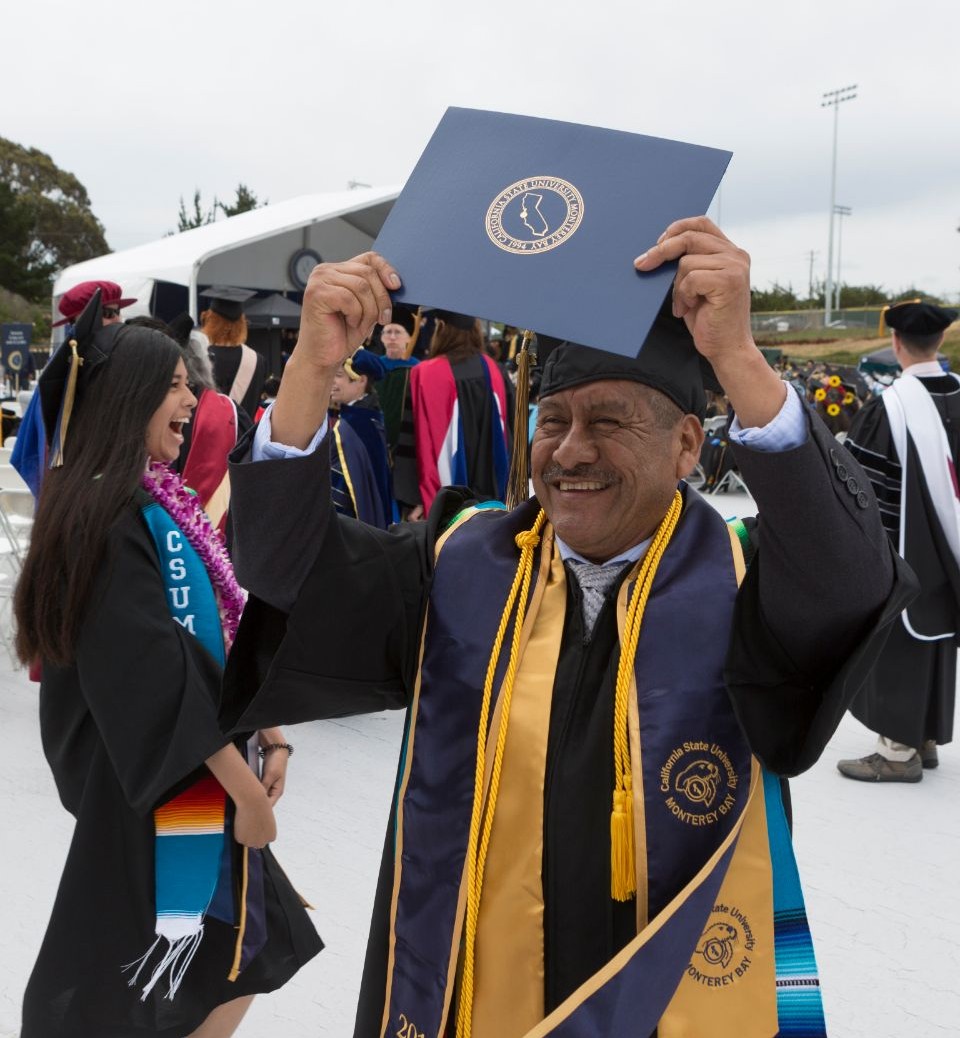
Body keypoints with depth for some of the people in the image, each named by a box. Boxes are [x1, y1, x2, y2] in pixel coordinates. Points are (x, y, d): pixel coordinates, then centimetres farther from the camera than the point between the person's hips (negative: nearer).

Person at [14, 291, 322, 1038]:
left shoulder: (159, 502, 9)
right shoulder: (106, 514, -20)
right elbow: (156, 672, -25)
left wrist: (268, 735, 8)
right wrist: (247, 788, -21)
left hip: (204, 775, 9)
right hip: (157, 788, -9)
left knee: (244, 959, 18)